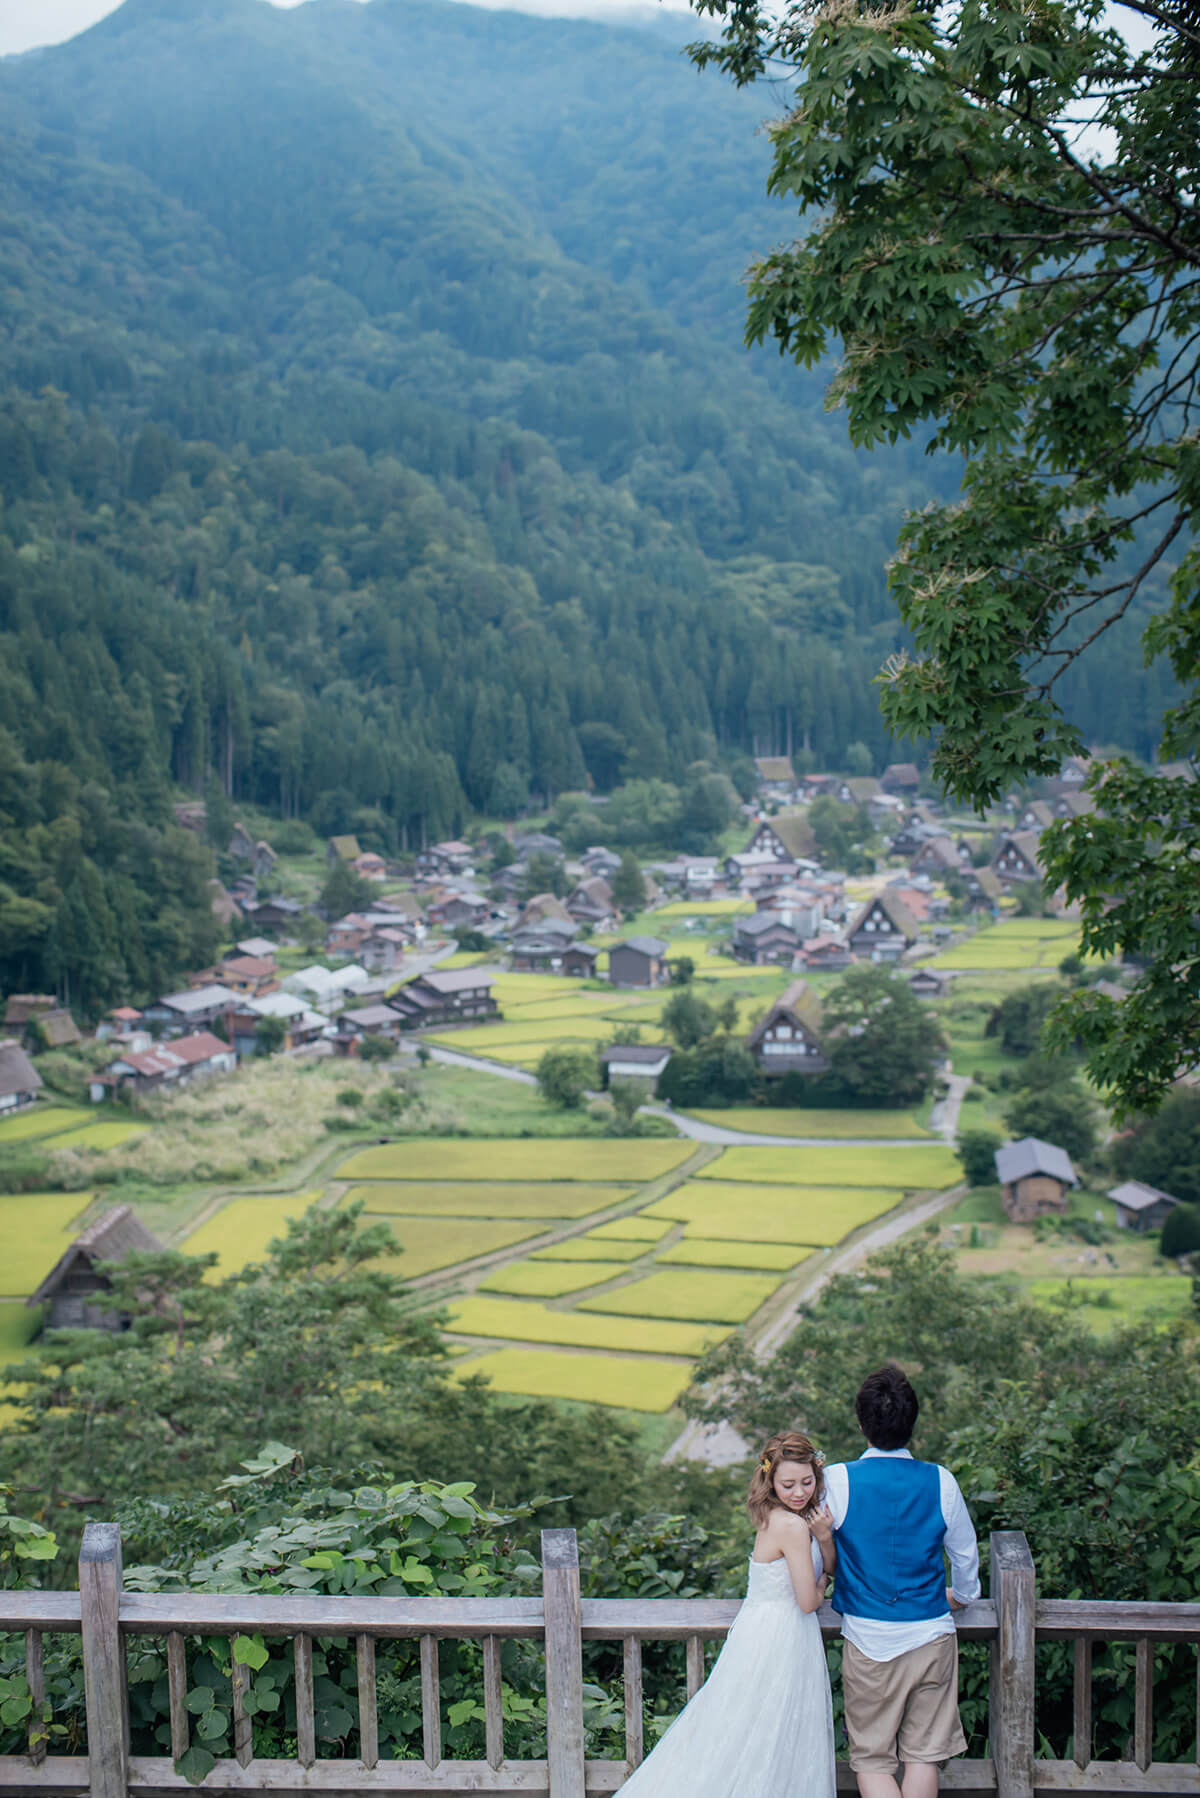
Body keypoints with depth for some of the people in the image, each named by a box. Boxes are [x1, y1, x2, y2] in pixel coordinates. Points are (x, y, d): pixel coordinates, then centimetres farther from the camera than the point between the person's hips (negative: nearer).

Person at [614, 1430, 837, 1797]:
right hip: (777, 1641, -9)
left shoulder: (776, 1519, 4)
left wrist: (825, 1537, -8)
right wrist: (821, 1585, 4)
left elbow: (831, 1570, 12)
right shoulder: (792, 1525, -21)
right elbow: (809, 1601, -18)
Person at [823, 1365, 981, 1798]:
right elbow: (965, 1553, 8)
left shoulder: (837, 1480, -12)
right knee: (924, 1754, 13)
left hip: (867, 1638, -2)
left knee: (871, 1759, 8)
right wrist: (960, 1596, 29)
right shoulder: (940, 1481, -7)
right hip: (931, 1635, 2)